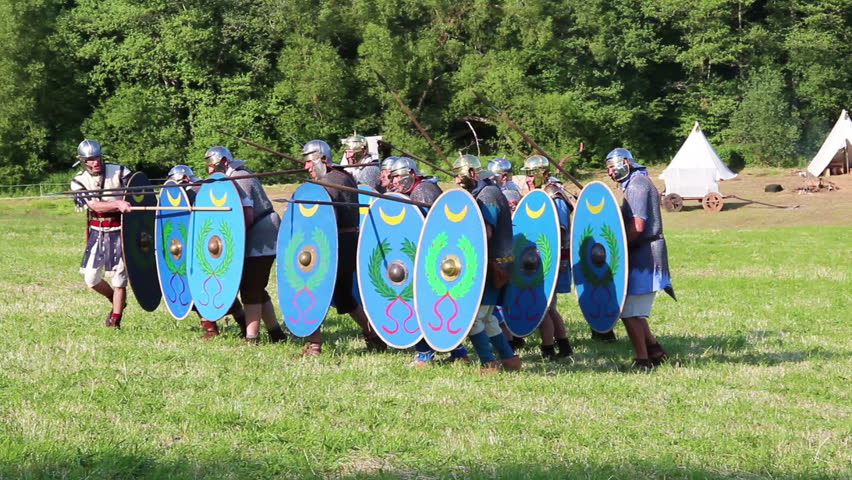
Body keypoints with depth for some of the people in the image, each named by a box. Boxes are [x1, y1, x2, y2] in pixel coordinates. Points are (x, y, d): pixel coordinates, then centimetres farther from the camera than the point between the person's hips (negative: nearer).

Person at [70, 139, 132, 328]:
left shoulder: (120, 172, -7)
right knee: (91, 279, 4)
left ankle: (115, 321, 10)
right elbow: (95, 206, -18)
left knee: (118, 278, -3)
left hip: (120, 232, -3)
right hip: (97, 232, 3)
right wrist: (117, 203, -33)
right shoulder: (79, 181, -5)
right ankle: (117, 302, 32)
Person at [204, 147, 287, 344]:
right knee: (256, 288, 16)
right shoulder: (241, 176, 17)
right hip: (263, 238, 11)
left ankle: (251, 339, -6)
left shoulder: (237, 182, -15)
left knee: (251, 289, -7)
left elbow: (247, 217, -23)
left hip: (260, 238, -11)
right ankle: (276, 333, 20)